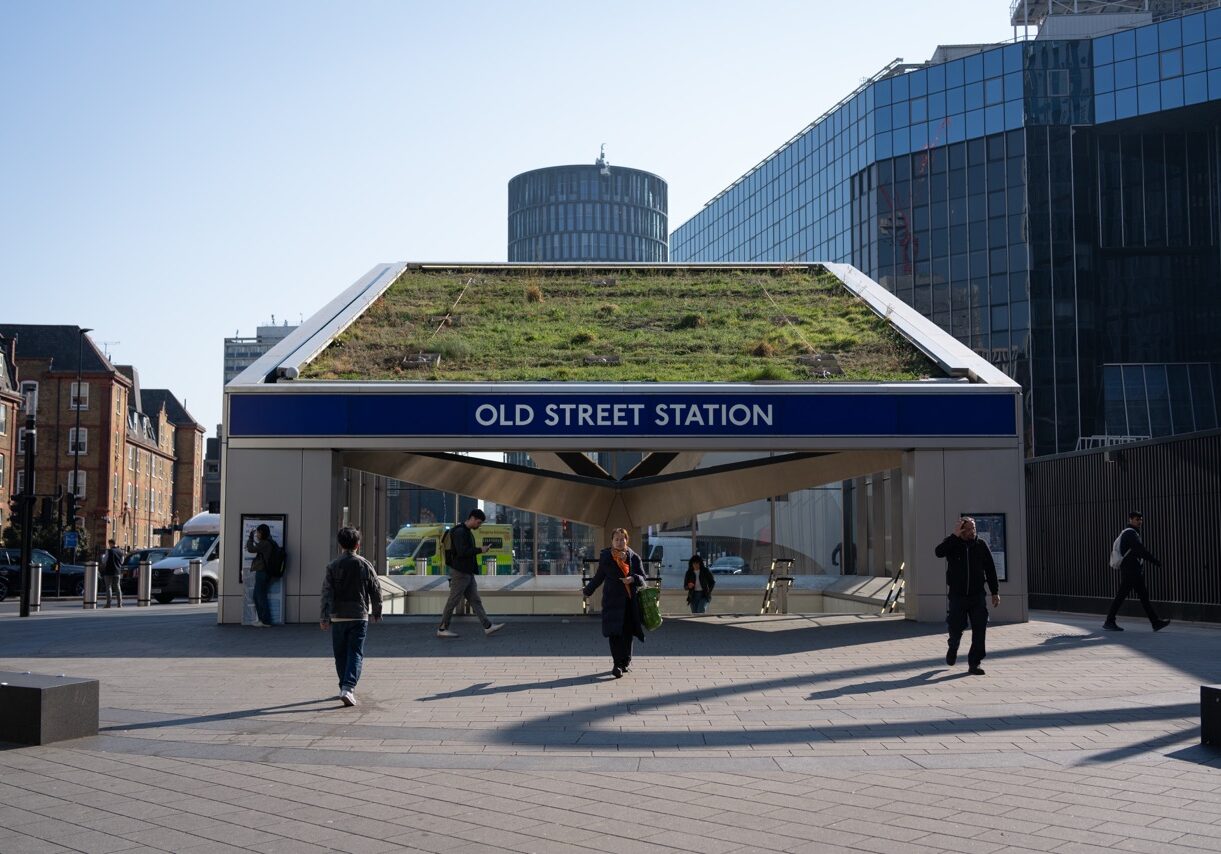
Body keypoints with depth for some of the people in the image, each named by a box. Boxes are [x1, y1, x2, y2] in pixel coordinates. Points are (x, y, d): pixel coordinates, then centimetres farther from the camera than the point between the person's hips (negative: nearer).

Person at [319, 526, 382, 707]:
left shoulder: (332, 566, -1)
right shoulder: (365, 566, 0)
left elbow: (327, 593, -5)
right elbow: (376, 591, 4)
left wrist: (325, 617, -5)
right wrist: (377, 613, 16)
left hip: (338, 617, 1)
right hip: (359, 616, -1)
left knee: (341, 655, 14)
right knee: (356, 654, -2)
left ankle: (345, 687, 24)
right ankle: (348, 688, -18)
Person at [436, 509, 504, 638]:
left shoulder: (467, 532, 16)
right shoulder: (459, 532, -16)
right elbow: (462, 552, -24)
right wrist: (480, 550, -18)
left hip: (467, 573, 10)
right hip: (460, 573, -10)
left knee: (475, 601, 7)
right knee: (453, 601, -3)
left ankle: (488, 626, 6)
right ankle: (442, 629, 5)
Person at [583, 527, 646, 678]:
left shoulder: (634, 557, 6)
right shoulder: (605, 557, 4)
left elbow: (642, 578, 5)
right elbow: (599, 577, 17)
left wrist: (633, 579, -16)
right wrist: (587, 591, 24)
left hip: (630, 600, 2)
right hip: (612, 599, -2)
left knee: (628, 632, 5)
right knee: (614, 632, -12)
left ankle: (625, 661, 21)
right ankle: (617, 664, -14)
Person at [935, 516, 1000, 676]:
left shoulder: (981, 545, 2)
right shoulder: (952, 544, -3)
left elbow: (990, 570, 7)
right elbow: (939, 552, -26)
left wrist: (995, 592, 5)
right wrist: (955, 535, -26)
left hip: (977, 595, 1)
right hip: (957, 595, -1)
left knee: (979, 630, -5)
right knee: (956, 628, 3)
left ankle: (974, 664, 3)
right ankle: (953, 649, 36)